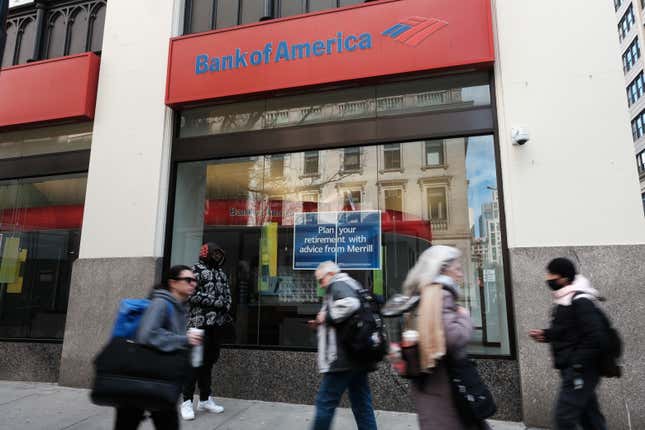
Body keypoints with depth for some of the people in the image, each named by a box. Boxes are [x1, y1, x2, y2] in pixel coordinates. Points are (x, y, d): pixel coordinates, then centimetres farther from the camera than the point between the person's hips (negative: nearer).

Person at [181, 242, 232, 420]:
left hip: (218, 322, 7)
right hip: (200, 322, -6)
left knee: (209, 360, 12)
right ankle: (187, 401, 8)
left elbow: (227, 294, 21)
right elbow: (191, 295, -14)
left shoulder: (221, 272, 16)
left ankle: (205, 399, 22)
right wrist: (216, 301, -15)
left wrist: (226, 309, 3)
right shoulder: (196, 270, -5)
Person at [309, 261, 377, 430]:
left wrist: (327, 316, -16)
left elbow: (349, 304, -30)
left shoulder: (338, 284, -7)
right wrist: (322, 324, 17)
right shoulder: (352, 285, 22)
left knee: (325, 402, 1)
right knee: (362, 405, 11)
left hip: (343, 358, -10)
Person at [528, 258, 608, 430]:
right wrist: (545, 334, 7)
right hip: (573, 369, 10)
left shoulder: (580, 302, -20)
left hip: (580, 371, -10)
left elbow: (595, 336, -25)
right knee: (589, 415, 19)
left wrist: (578, 363, -21)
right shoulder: (564, 300, 11)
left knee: (564, 416, -4)